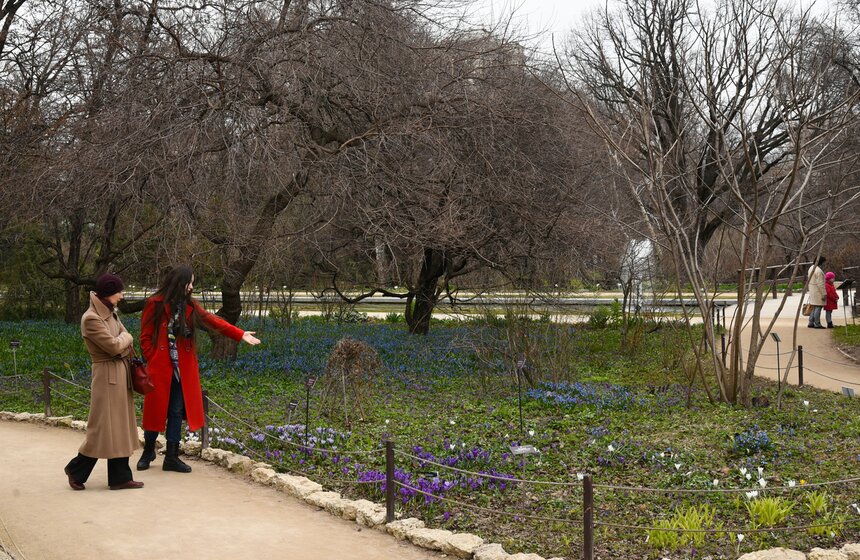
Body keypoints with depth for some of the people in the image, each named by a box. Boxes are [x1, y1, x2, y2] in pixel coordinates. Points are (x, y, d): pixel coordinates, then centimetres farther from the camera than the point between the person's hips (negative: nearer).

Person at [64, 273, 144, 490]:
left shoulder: (110, 314, 11)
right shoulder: (91, 319, -16)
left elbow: (126, 339, 15)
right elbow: (113, 345, -18)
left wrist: (121, 341, -3)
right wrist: (125, 337, -1)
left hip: (121, 374, 9)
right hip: (107, 376, -9)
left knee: (120, 426, 10)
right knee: (104, 427, -3)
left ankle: (119, 477, 15)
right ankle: (76, 470, 15)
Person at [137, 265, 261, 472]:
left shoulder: (190, 305, 8)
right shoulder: (155, 304, -5)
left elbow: (213, 321, 4)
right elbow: (145, 337, -2)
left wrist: (240, 334, -3)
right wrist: (152, 360, -6)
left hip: (183, 369, 4)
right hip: (159, 368, -4)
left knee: (177, 412, 7)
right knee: (156, 410, 4)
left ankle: (172, 457, 15)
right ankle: (148, 451, 25)